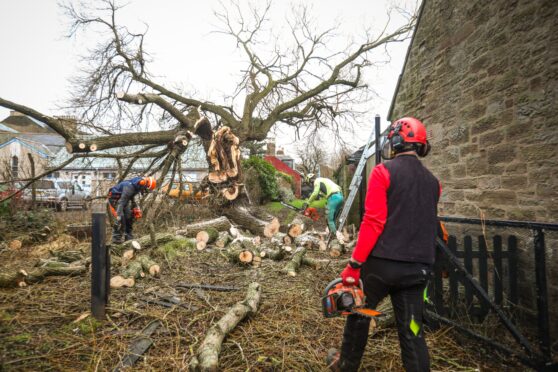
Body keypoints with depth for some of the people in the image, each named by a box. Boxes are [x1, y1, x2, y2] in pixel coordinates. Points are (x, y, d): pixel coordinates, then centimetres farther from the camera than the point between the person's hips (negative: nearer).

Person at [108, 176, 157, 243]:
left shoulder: (137, 186, -7)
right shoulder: (129, 187, -35)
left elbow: (132, 197, 13)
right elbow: (121, 202, -39)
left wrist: (136, 208, 11)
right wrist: (119, 215, -43)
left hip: (123, 198, 9)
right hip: (115, 198, -9)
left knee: (129, 217, 4)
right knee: (121, 218, -20)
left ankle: (128, 237, 12)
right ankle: (116, 238, -14)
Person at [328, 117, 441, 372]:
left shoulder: (384, 172, -10)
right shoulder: (433, 182, 8)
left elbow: (373, 222, -17)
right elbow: (427, 225, 16)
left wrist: (354, 264, -13)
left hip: (382, 263, -4)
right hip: (418, 269, 4)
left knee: (359, 313, 18)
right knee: (412, 331, 12)